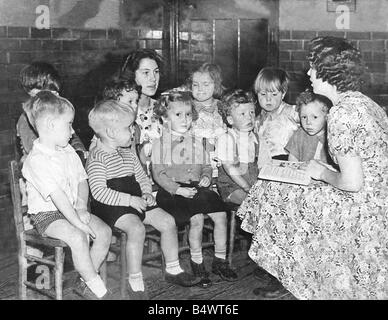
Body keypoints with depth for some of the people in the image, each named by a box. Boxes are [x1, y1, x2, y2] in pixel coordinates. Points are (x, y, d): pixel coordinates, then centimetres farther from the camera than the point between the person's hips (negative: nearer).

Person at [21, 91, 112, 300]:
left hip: (72, 210, 8)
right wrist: (77, 222, -28)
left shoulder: (68, 152, 8)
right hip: (47, 215, -8)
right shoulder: (36, 160, -21)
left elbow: (82, 181, 10)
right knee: (77, 236, -31)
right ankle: (97, 289, -16)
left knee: (104, 231, -10)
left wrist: (82, 208, -7)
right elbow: (57, 195, -26)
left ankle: (85, 282, 1)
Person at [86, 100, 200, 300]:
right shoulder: (97, 158, -14)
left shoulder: (129, 154, 15)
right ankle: (135, 281, -20)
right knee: (137, 228, -32)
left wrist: (146, 193, 1)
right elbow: (99, 192, -22)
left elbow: (142, 177, 23)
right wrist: (130, 200, -26)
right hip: (110, 206, -8)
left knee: (167, 221, 0)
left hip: (135, 200, 8)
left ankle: (173, 269, 14)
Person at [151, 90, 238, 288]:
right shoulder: (160, 144, 2)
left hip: (197, 188, 5)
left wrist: (206, 177, -3)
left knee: (220, 214, -15)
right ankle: (197, 263, -7)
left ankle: (220, 261, 2)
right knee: (197, 218, -27)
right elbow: (158, 174, -5)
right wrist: (178, 189, -17)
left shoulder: (196, 143, 17)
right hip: (171, 190, -5)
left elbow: (206, 166, 21)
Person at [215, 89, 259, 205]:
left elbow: (257, 163, 14)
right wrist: (246, 187, -20)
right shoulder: (226, 139, -11)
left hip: (253, 183, 6)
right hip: (231, 186, -6)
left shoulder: (255, 138, 10)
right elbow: (229, 168, -16)